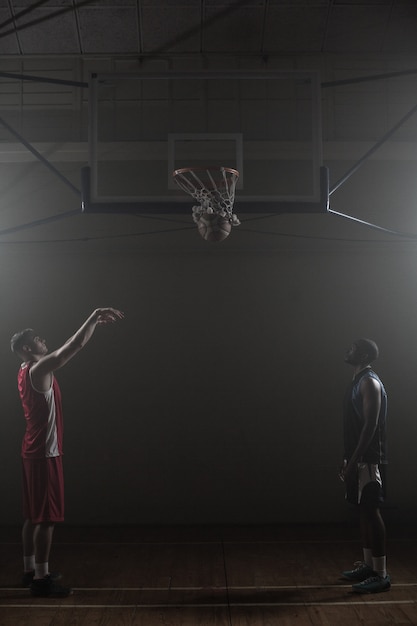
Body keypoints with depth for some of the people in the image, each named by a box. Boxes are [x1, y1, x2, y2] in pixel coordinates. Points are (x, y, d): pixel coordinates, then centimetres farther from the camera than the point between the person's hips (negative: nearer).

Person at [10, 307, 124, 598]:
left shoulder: (29, 371, 12)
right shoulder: (39, 370, -17)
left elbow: (71, 348, 20)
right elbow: (76, 345, -24)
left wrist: (95, 323, 19)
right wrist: (94, 317, -14)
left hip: (35, 452, 10)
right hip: (44, 454, -10)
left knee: (34, 516, 15)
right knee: (47, 518, -4)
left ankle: (30, 570, 24)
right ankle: (41, 578, 2)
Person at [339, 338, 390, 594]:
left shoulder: (369, 382, -14)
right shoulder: (358, 382, 16)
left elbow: (371, 425, -21)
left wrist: (354, 461, -22)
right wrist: (349, 459, 20)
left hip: (368, 459, -10)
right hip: (358, 458, 10)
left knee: (371, 511, -7)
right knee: (364, 510, 14)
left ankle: (381, 574, -3)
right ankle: (368, 565, 23)